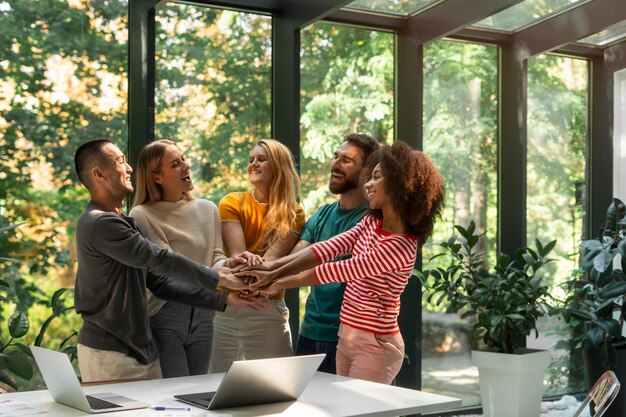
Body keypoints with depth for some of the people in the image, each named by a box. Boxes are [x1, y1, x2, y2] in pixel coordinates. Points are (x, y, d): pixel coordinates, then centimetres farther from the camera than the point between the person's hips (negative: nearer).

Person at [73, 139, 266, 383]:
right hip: (109, 354, -9)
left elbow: (159, 281, 11)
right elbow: (159, 259, -18)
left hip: (141, 350, 9)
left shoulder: (122, 223, 16)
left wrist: (223, 300, 3)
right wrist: (218, 278, -11)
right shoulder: (100, 223, -15)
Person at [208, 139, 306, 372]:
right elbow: (237, 254, -9)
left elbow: (274, 256, -12)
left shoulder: (293, 213, 2)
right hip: (225, 305, 2)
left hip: (267, 308, -1)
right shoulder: (232, 203, 4)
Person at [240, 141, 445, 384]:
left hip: (375, 345, -8)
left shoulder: (400, 247, -22)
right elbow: (328, 249, -4)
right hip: (346, 337, 8)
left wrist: (278, 284, -13)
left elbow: (337, 270, -20)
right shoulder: (371, 223, 5)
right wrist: (273, 269, -15)